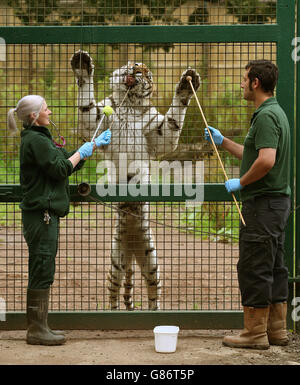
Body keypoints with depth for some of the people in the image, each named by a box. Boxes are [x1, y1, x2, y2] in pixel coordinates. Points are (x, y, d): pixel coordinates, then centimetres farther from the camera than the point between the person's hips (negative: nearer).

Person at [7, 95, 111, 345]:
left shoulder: (39, 138, 19)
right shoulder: (35, 140, -13)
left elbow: (68, 164, 25)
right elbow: (60, 169, -18)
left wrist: (95, 144, 25)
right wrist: (82, 152, -4)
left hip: (45, 213, 11)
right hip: (41, 213, -11)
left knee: (42, 272, 12)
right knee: (42, 271, -8)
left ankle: (39, 327, 17)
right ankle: (37, 330, -5)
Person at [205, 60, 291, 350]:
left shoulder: (266, 116, -18)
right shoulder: (275, 113, 16)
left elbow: (266, 160, -29)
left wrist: (240, 182, -16)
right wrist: (223, 141, 26)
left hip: (262, 203, -11)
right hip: (276, 201, 11)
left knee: (254, 268, -5)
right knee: (273, 268, 12)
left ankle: (255, 333, -1)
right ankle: (276, 330, 16)